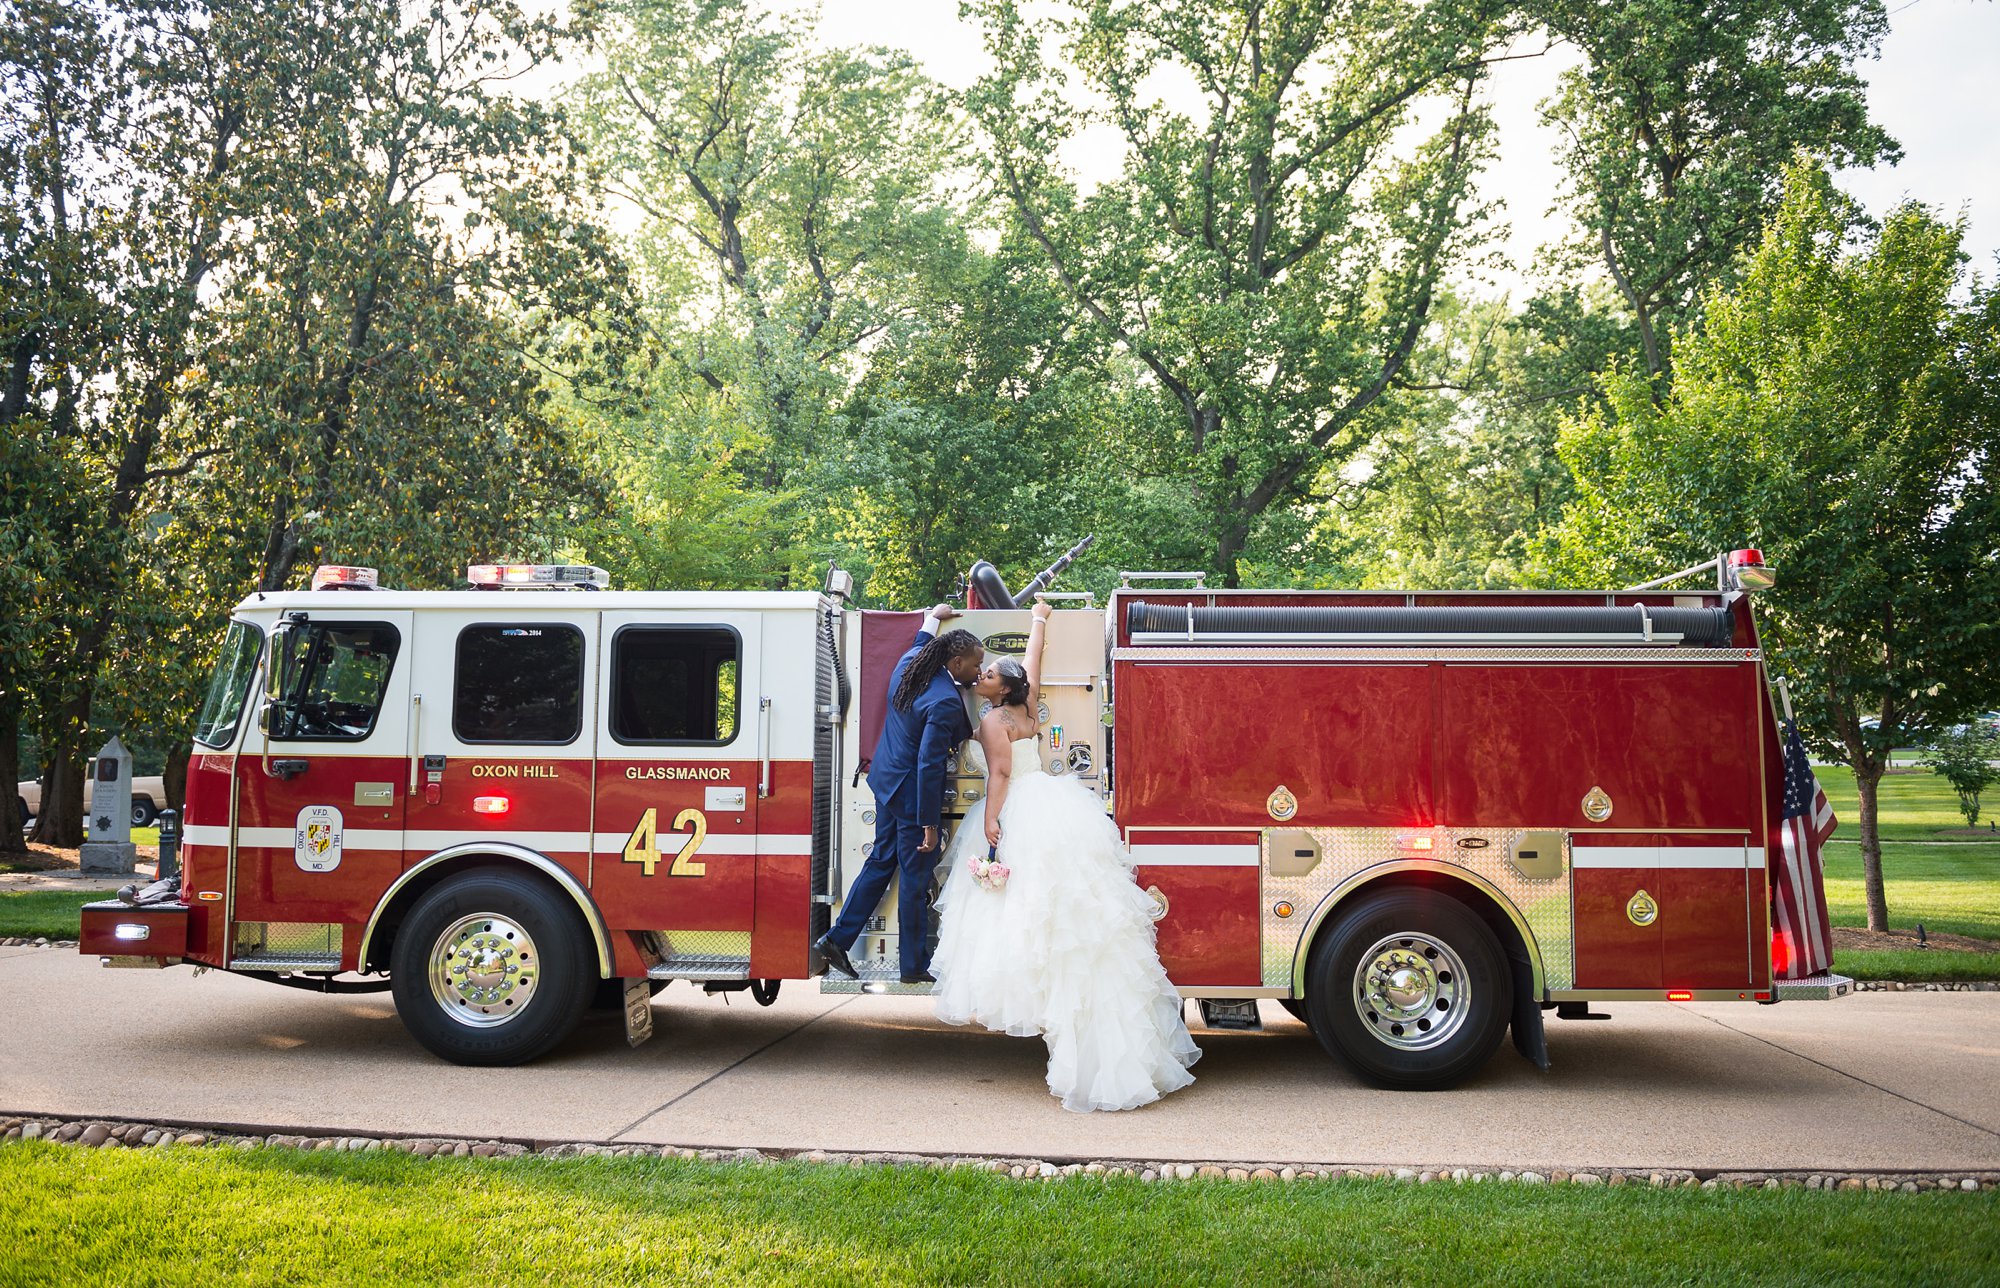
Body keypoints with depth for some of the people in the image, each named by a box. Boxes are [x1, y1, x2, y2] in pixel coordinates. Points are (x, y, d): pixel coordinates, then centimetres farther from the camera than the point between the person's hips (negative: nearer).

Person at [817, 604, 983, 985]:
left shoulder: (909, 665, -1)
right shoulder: (945, 702, -27)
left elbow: (919, 645, 27)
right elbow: (928, 765, -26)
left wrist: (933, 618, 44)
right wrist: (929, 824, -21)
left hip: (887, 782, 9)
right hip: (912, 795, -9)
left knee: (881, 861, 20)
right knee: (915, 879, 4)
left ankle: (837, 939, 24)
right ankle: (913, 967, 17)